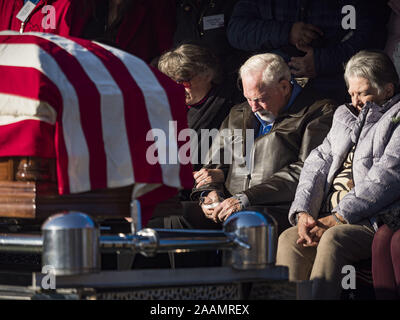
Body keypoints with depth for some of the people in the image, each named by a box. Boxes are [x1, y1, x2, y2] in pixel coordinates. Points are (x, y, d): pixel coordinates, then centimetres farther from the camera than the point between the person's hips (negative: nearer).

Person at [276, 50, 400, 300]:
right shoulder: (345, 116, 25)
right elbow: (318, 164, 17)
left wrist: (335, 219, -16)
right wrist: (303, 212, -3)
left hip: (375, 222, -6)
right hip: (330, 218, 6)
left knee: (334, 239, -34)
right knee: (290, 239, -20)